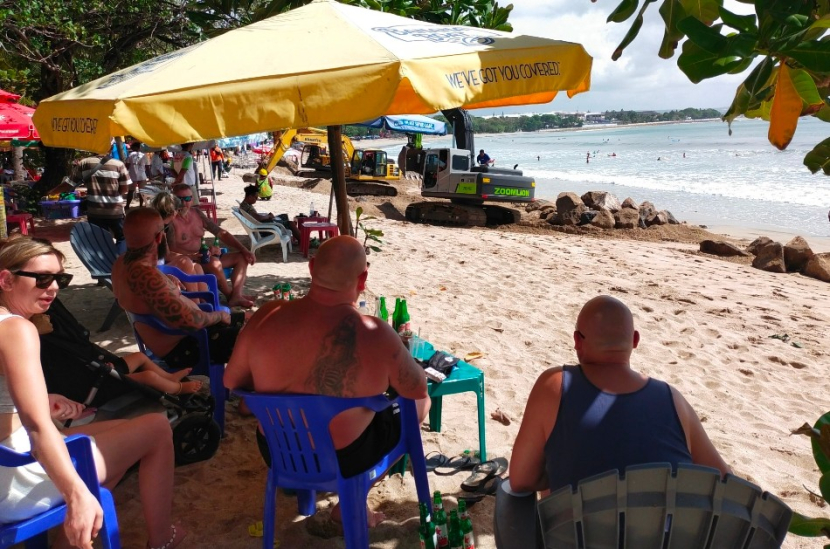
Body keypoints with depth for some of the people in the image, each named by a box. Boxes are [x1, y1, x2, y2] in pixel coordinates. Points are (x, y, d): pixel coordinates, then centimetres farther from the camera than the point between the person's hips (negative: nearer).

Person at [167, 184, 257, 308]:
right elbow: (172, 251, -20)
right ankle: (230, 295, -11)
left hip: (204, 257, 8)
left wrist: (245, 250, -1)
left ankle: (236, 296, -24)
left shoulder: (197, 213, 8)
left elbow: (221, 233, 7)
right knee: (214, 262, -35)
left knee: (242, 257, -3)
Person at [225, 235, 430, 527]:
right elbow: (418, 389, -11)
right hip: (345, 459, -5)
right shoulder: (374, 334, -28)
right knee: (421, 402, 17)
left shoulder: (266, 316, -17)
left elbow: (231, 382, -3)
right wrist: (393, 361, 9)